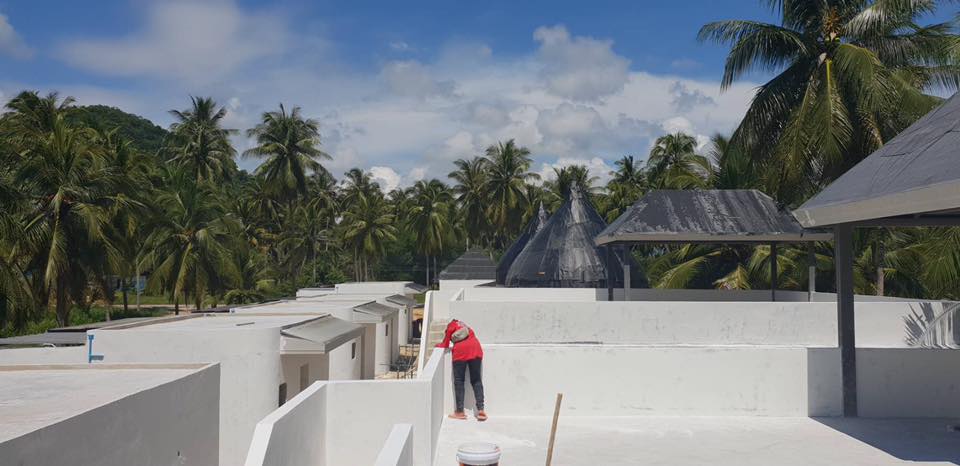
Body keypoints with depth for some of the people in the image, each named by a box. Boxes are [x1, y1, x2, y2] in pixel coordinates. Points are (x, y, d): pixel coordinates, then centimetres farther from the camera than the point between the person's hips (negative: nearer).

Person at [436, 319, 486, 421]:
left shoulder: (451, 326, 19)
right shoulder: (465, 326, 33)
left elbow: (445, 345, 13)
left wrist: (438, 345, 32)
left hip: (460, 351, -4)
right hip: (475, 348, 4)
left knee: (459, 381, 4)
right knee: (476, 381, 5)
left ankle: (460, 412, 3)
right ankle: (481, 409, -6)